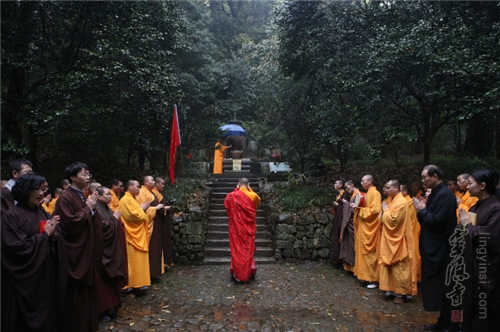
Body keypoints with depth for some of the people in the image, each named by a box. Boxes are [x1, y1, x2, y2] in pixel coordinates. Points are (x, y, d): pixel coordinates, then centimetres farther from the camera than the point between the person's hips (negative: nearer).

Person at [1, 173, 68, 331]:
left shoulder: (42, 213, 8)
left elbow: (53, 242, 10)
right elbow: (19, 247, -20)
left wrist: (54, 235, -11)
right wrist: (45, 234, -15)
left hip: (46, 274, 6)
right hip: (25, 279, -6)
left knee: (47, 313, 15)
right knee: (29, 318, 7)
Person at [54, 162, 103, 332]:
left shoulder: (83, 196, 12)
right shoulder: (65, 197, -14)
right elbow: (70, 222, -22)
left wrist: (93, 208, 0)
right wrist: (87, 208, -15)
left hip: (88, 249, 9)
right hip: (75, 250, -8)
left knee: (87, 288, 16)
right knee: (77, 290, 2)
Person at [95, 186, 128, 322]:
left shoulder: (107, 209, 13)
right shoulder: (97, 210, -15)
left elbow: (115, 227, 17)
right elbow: (103, 228, -23)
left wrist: (116, 219, 0)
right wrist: (114, 219, -14)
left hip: (112, 250, 9)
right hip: (103, 251, -9)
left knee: (111, 280, 13)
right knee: (103, 282, -2)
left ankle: (110, 307, 23)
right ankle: (102, 310, 8)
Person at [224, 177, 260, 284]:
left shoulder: (232, 196, -9)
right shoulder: (253, 196, -8)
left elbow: (226, 204, 14)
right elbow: (258, 201, 17)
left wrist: (236, 190, 12)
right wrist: (249, 190, 12)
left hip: (236, 227, -1)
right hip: (249, 228, 1)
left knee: (237, 250, 9)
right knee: (248, 250, 8)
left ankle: (238, 276, 14)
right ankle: (246, 276, 15)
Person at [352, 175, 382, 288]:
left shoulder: (375, 194, -14)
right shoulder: (367, 193, 14)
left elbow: (374, 210, -22)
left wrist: (360, 209, -18)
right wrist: (357, 207, 3)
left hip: (370, 228, -10)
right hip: (364, 227, 10)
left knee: (370, 253, -5)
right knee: (363, 251, 12)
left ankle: (373, 279, 3)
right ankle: (366, 276, 19)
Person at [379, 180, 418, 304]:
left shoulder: (401, 202, -18)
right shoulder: (392, 200, 11)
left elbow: (393, 220, -24)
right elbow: (385, 219, 17)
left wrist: (385, 210, -11)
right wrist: (385, 211, 0)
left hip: (397, 240, -9)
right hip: (389, 239, 9)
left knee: (399, 267, -1)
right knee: (391, 266, 14)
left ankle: (401, 293, 7)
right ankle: (392, 289, 23)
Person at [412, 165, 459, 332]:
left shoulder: (445, 194, -18)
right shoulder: (435, 193, 12)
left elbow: (437, 220, -25)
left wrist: (422, 210, -12)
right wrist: (422, 210, -1)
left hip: (441, 250, -10)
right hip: (433, 247, 10)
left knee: (442, 287, 0)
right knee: (436, 285, 16)